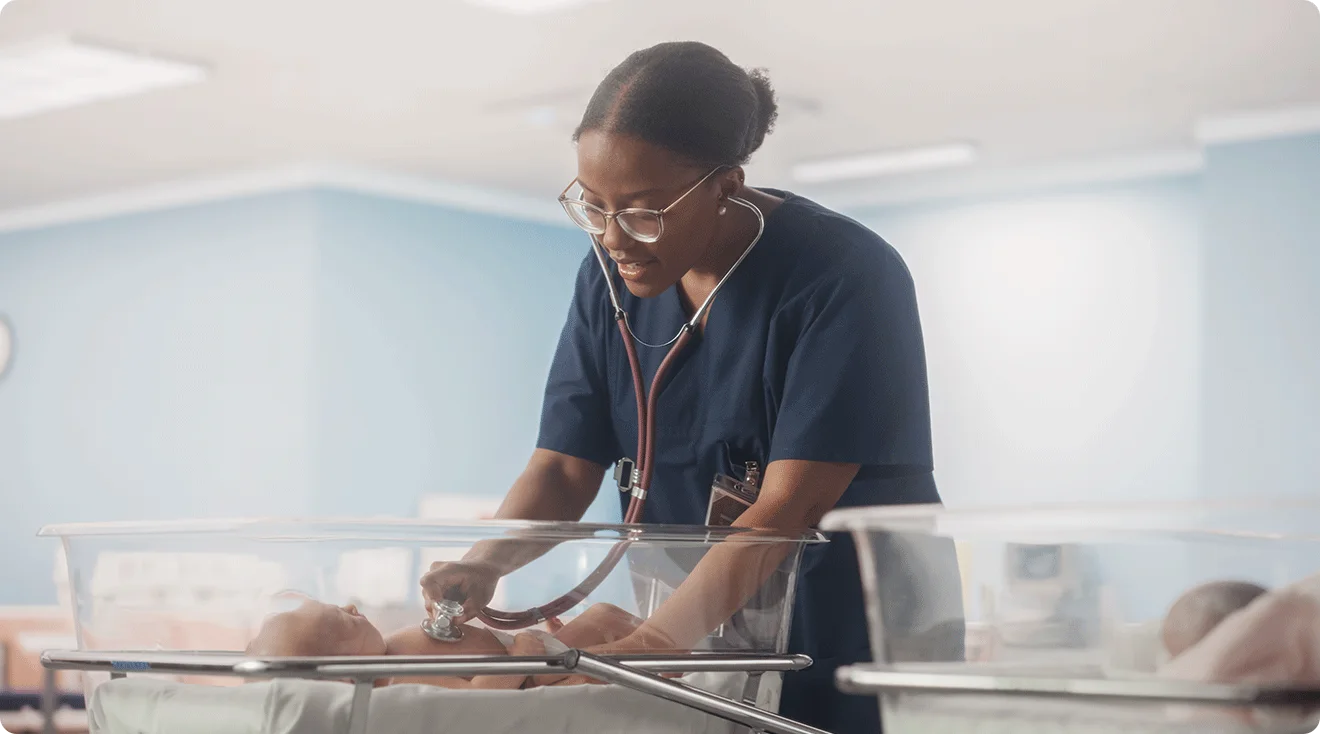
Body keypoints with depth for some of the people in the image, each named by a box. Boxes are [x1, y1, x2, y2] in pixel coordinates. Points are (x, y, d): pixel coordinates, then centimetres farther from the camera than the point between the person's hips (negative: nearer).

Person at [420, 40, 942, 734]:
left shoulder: (846, 279, -21)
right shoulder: (610, 278, -2)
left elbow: (788, 507, -27)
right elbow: (564, 466, -4)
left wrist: (656, 640, -37)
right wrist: (485, 561, -25)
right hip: (699, 647, 5)